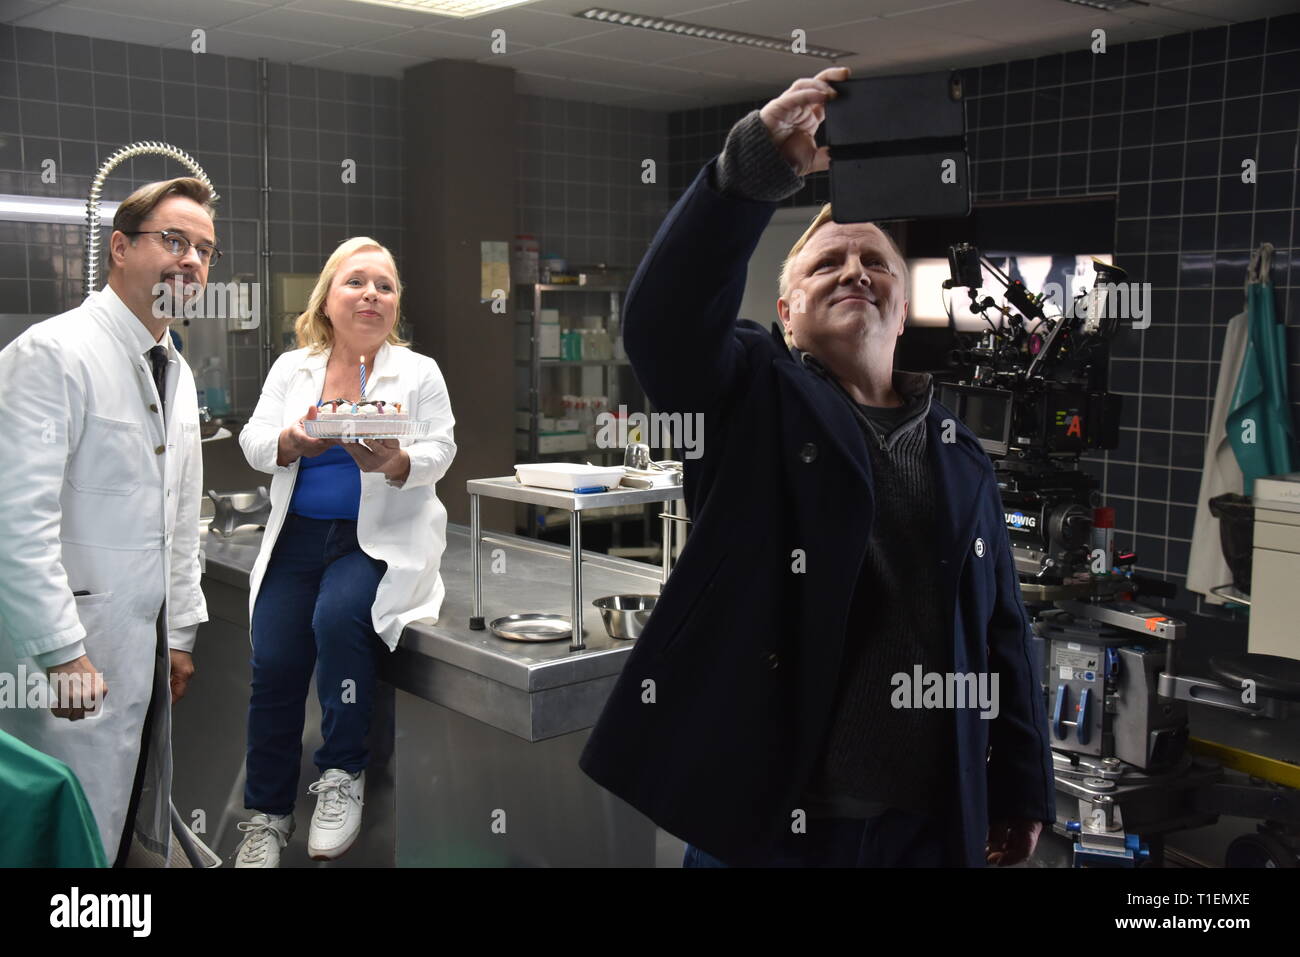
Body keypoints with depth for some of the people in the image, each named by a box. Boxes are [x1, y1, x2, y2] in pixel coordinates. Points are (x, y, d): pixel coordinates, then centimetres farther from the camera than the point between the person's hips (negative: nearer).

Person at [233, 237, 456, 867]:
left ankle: (342, 773, -10)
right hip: (299, 536, 3)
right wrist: (291, 442, -21)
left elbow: (439, 454, -7)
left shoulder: (418, 372, 2)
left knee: (338, 615, -30)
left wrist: (395, 463, -29)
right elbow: (254, 443, 2)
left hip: (381, 539, -3)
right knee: (273, 661, -9)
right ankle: (267, 814, 9)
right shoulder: (292, 368, 10)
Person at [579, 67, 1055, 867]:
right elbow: (665, 313, -19)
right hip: (759, 813, -3)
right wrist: (760, 165, -29)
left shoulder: (961, 455, 12)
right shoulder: (752, 395, 2)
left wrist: (1022, 789, 11)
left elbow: (1002, 634, 12)